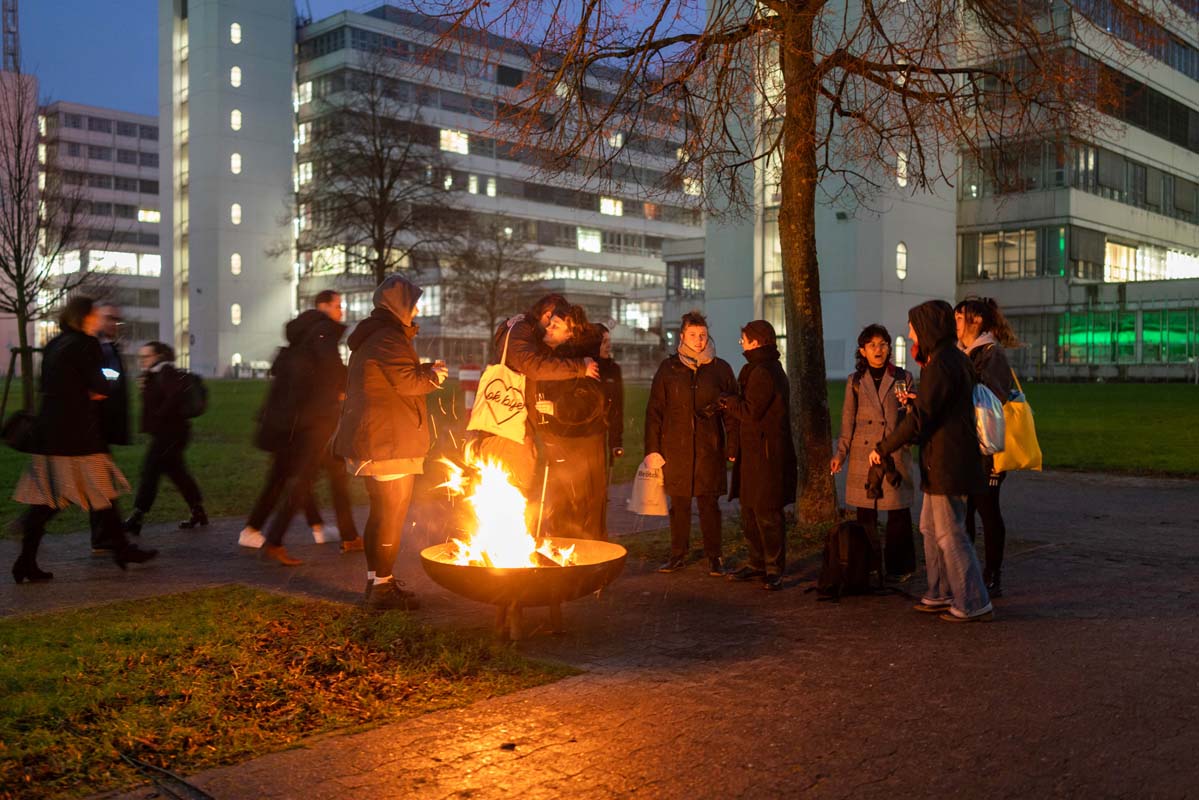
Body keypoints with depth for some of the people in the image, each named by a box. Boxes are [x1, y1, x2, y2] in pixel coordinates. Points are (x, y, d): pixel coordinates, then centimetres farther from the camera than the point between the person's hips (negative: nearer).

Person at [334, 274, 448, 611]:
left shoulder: (370, 337, 18)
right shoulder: (388, 338, -15)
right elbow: (407, 381, -21)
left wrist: (426, 370, 13)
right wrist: (433, 375, -3)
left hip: (372, 439, 11)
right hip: (390, 440, -11)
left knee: (382, 512, 18)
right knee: (391, 513, -6)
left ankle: (376, 577, 27)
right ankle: (383, 585, -2)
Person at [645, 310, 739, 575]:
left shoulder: (720, 369, 5)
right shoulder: (668, 368, 7)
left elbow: (732, 411, 5)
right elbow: (654, 410, 6)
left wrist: (732, 447, -3)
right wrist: (652, 448, 0)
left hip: (709, 449, -1)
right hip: (675, 448, 1)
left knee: (710, 504, 3)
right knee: (679, 504, 6)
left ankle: (714, 557, 13)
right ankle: (678, 555, 18)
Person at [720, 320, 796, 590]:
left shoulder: (763, 373, -16)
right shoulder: (767, 369, 18)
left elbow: (751, 412, -20)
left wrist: (727, 402, -4)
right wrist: (731, 404, 2)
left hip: (765, 454, -10)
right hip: (753, 452, 11)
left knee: (766, 513, -4)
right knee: (750, 510, 15)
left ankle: (774, 569, 3)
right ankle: (757, 563, 23)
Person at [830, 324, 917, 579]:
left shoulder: (903, 378, 6)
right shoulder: (855, 381, 9)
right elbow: (848, 422, 11)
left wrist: (908, 406, -15)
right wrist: (840, 454, 4)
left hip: (894, 454, -1)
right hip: (863, 455, 1)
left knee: (898, 512, 0)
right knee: (865, 514, 4)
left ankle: (898, 567, 11)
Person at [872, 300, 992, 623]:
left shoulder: (941, 365, -19)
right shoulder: (955, 359, 14)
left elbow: (919, 418, -21)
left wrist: (883, 448, -14)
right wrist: (916, 401, 20)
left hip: (946, 464, -10)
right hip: (942, 462, 10)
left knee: (950, 535, -3)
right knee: (931, 527, 18)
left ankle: (974, 605, 4)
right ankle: (941, 594, 26)